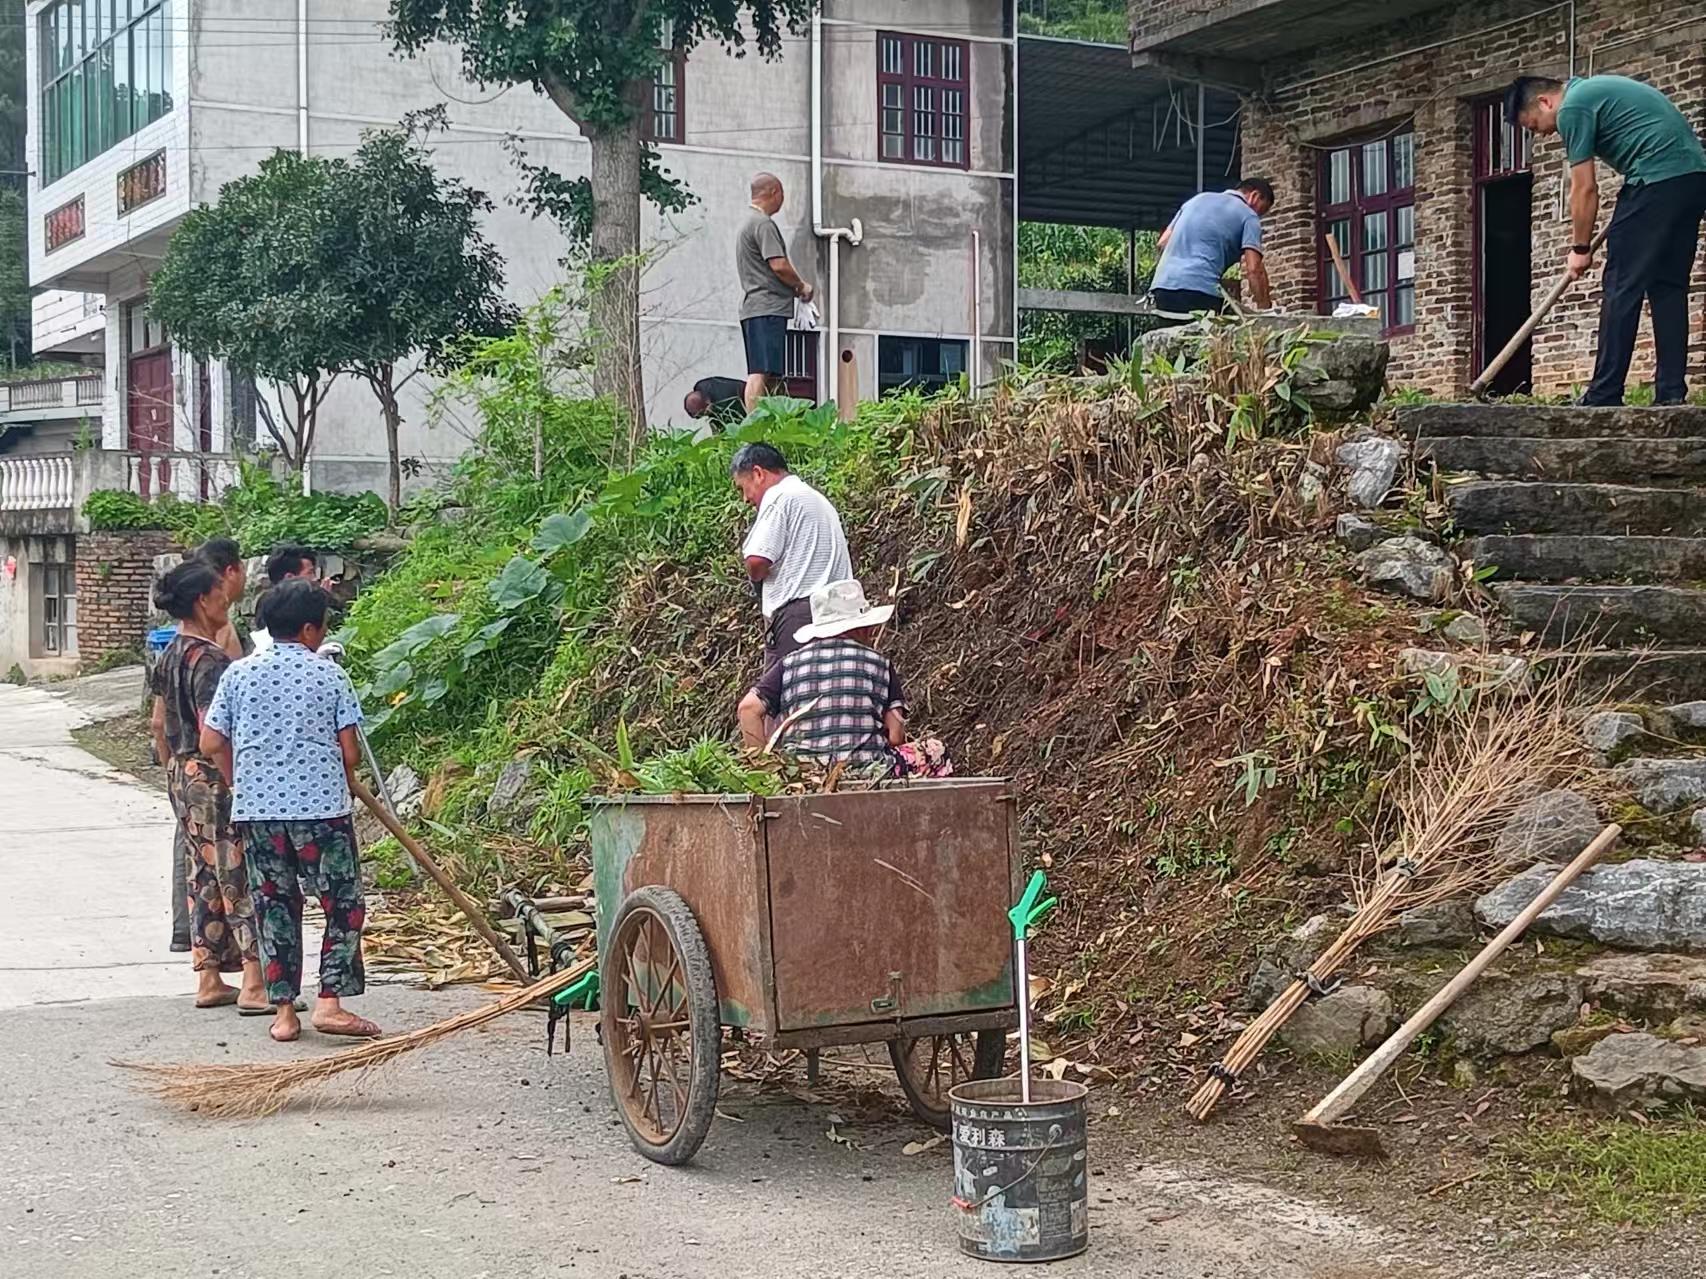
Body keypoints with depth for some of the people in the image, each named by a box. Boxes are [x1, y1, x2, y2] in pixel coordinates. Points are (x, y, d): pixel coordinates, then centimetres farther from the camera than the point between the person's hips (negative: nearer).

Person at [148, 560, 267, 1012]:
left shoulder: (170, 655, 10)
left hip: (182, 776, 10)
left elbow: (160, 724, 17)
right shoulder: (210, 660, -20)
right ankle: (254, 986, -4)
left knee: (202, 878, 14)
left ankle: (209, 981, 19)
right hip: (214, 777, -10)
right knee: (241, 878, -5)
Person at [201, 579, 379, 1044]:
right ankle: (330, 1002, -4)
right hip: (321, 805, -3)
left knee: (274, 907, 10)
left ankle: (283, 1011, 11)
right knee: (344, 904, 6)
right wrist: (344, 783, 16)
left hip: (255, 808, 4)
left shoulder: (239, 672, 4)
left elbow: (212, 743, 3)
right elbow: (350, 750, -5)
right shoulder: (329, 674, -3)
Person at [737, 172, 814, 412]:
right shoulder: (763, 223, -9)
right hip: (767, 308, -11)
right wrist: (801, 286, -1)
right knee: (760, 372, -16)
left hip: (753, 309, 11)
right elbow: (779, 265, -17)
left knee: (759, 373, 8)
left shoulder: (749, 223, 24)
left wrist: (793, 287, 16)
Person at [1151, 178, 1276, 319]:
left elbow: (1163, 242, 24)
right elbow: (1254, 269, -3)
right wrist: (1265, 306, 3)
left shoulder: (1200, 198, 25)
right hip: (1200, 289, -6)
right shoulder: (1248, 216, 9)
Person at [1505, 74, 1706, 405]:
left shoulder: (1572, 109, -4)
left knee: (1622, 289, -6)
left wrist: (1580, 249, 6)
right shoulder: (1594, 90, 25)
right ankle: (1672, 393, 6)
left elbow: (1584, 189, -5)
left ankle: (1604, 396, -6)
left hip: (1657, 179, -10)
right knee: (1669, 287, 10)